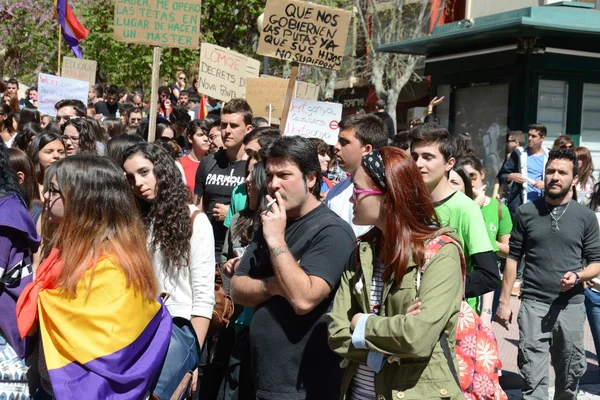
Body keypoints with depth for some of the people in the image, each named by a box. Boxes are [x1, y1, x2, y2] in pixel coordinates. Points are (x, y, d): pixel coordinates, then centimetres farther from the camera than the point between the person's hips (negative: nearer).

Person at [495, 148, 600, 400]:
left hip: (571, 306, 1)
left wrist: (577, 276, -15)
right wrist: (504, 301, 2)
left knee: (570, 374, 12)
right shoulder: (526, 212, 4)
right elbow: (513, 257, 6)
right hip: (533, 304, -1)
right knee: (533, 379, -3)